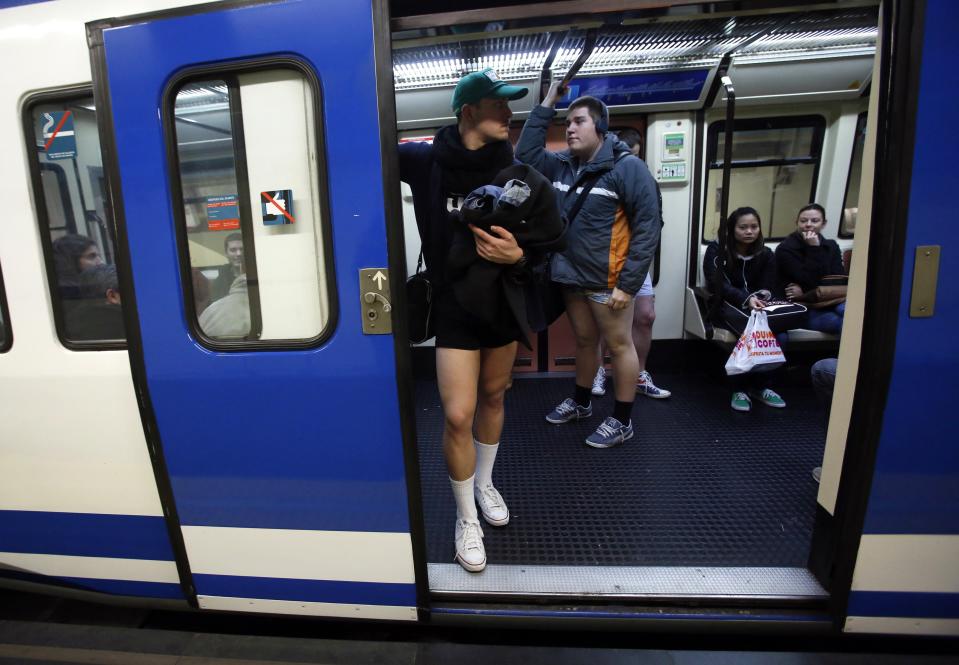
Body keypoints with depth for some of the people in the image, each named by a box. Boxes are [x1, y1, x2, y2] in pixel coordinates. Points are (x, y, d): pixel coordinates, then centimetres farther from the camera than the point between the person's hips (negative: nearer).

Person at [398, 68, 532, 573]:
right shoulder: (426, 160, -10)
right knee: (458, 415, -6)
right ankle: (465, 518, 20)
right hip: (454, 307, -2)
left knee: (492, 398, 17)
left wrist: (518, 254, -25)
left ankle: (485, 484, 43)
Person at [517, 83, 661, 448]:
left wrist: (628, 284, -18)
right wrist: (547, 104, 7)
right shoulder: (562, 165, 8)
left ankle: (622, 421, 19)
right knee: (584, 342, 19)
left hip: (606, 281, -6)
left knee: (619, 346, 5)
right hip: (572, 277, 6)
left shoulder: (628, 167, -11)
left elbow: (647, 228, -13)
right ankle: (580, 402, 37)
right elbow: (525, 154, 12)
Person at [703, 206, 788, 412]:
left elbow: (768, 288, 4)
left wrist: (760, 297, -22)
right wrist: (746, 299, -32)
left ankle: (760, 386, -2)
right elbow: (716, 284, -16)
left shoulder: (766, 255, 8)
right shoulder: (716, 249, -4)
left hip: (757, 309, 4)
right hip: (725, 307, -4)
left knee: (779, 337, -26)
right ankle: (739, 388, -18)